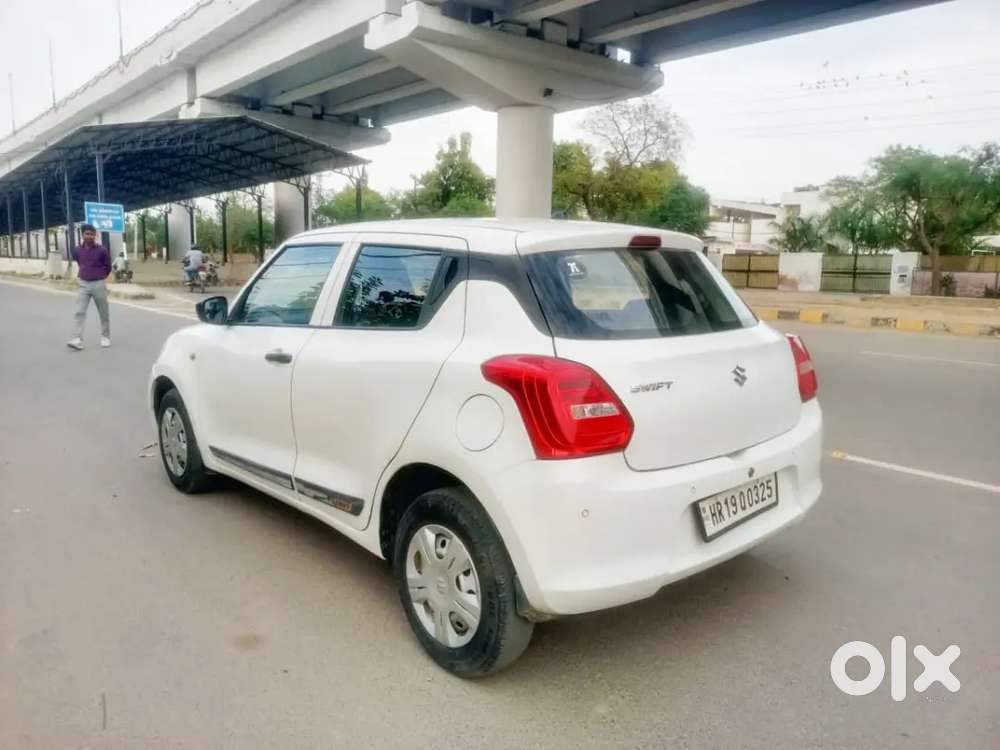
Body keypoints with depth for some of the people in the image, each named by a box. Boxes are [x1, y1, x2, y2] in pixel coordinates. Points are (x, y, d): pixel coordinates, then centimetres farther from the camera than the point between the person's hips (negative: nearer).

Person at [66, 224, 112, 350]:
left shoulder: (102, 250, -9)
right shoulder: (77, 250, 1)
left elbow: (108, 267, 5)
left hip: (98, 285, -2)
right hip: (83, 285, 2)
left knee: (103, 314, 8)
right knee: (79, 312, -8)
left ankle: (106, 337, 22)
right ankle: (77, 340, -13)